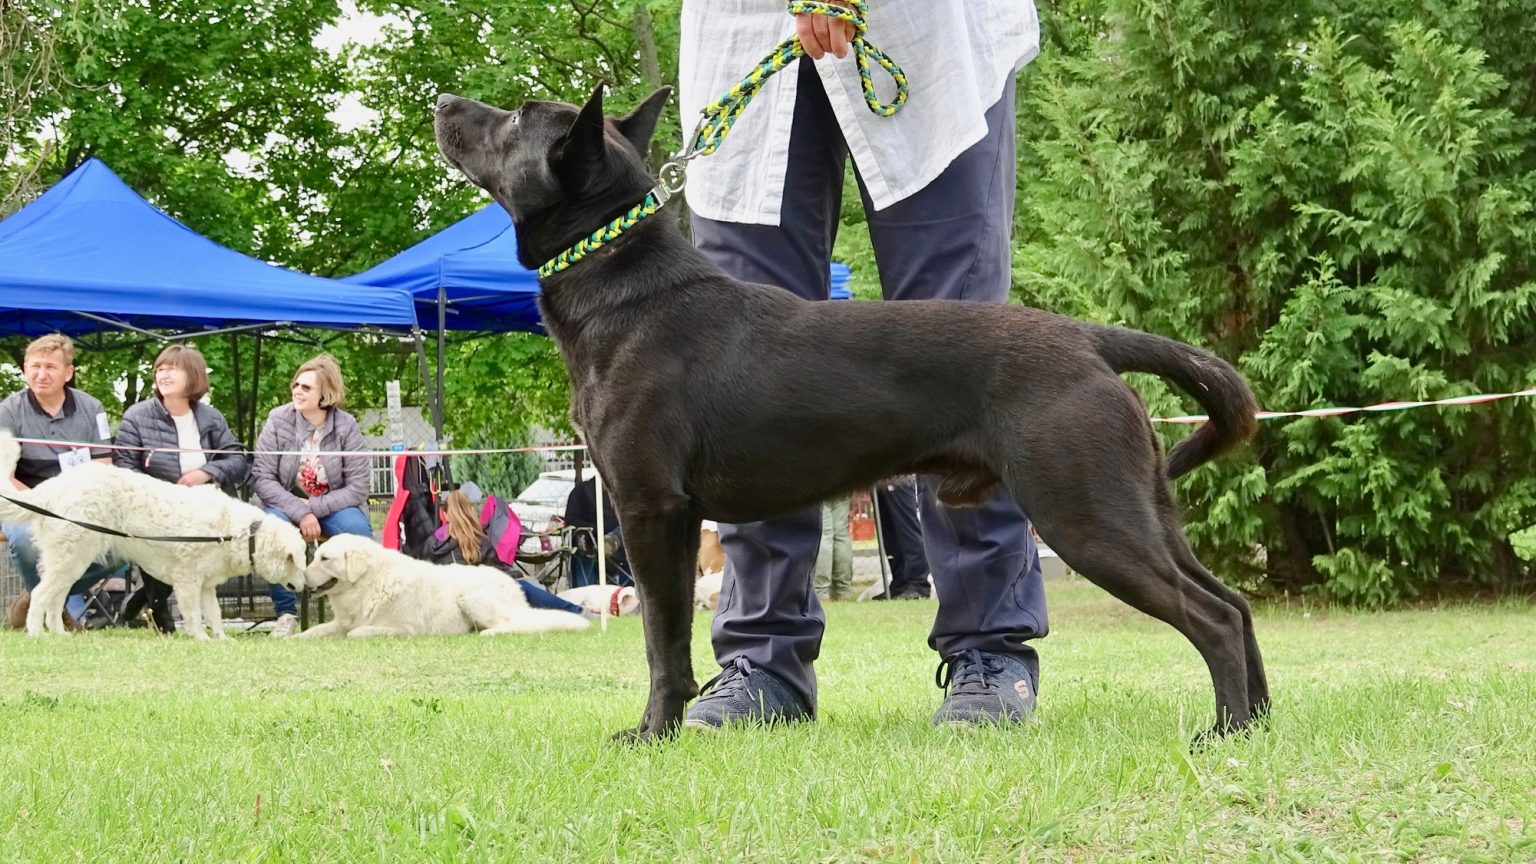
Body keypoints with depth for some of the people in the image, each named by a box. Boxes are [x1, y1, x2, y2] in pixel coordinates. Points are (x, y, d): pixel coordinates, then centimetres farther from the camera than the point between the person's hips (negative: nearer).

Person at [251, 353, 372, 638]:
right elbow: (262, 478, -13)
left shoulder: (346, 426, -9)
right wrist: (300, 512, -25)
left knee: (358, 528, -32)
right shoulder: (278, 420, -10)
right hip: (285, 504, 0)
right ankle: (286, 612, -19)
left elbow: (358, 487, -12)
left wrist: (314, 508, -22)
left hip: (331, 507, 0)